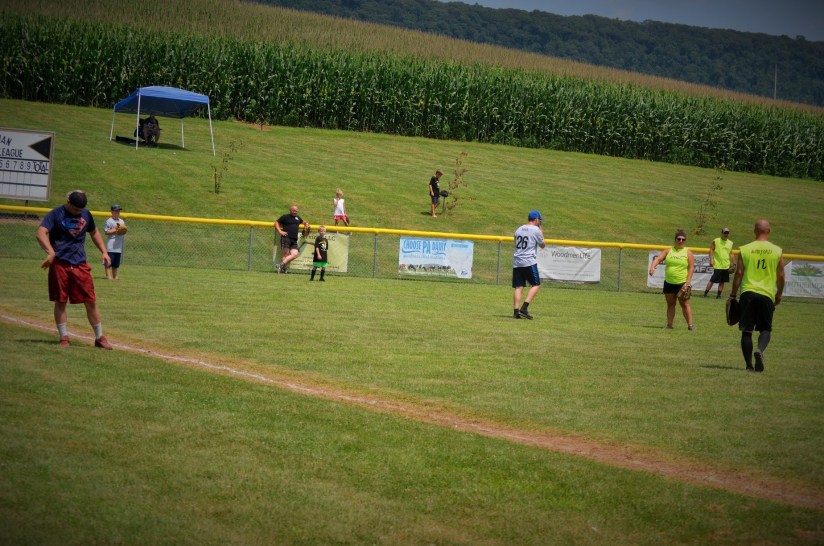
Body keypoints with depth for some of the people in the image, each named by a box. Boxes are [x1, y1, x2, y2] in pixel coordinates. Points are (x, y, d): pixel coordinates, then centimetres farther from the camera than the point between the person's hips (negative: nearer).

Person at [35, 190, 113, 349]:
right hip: (59, 264, -3)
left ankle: (99, 337, 10)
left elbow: (94, 233, 27)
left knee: (91, 301, 0)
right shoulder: (55, 214, -5)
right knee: (60, 301, 1)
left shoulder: (86, 215, 10)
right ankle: (64, 337, 12)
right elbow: (41, 233, -19)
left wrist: (104, 251, 14)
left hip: (80, 264, 3)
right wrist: (51, 252, -34)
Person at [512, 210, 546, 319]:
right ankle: (524, 308, -11)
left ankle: (516, 311, -5)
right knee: (536, 285, 2)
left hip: (516, 262, 6)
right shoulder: (536, 230, -5)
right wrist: (541, 230, 14)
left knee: (519, 287, 5)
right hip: (529, 262, -6)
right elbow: (542, 245, 6)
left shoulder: (519, 229, 14)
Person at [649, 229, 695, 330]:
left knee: (685, 304, -4)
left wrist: (688, 281, -13)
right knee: (670, 304, 9)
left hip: (682, 283, -3)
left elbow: (691, 267, -3)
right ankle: (669, 324, 13)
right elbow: (658, 258, -5)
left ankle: (690, 325, -2)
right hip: (669, 283, 3)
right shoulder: (668, 251, 6)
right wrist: (653, 266, -26)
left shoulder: (688, 252, 0)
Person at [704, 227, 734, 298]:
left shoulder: (730, 243, 13)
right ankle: (705, 293, 1)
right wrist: (711, 259, -16)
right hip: (718, 265, -5)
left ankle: (719, 294, 13)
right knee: (712, 280, -5)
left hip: (726, 266, 5)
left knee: (722, 281, 7)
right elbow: (711, 250, -5)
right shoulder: (716, 241, -2)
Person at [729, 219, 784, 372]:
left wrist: (733, 295, 6)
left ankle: (749, 365, 5)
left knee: (746, 331, 6)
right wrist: (779, 295, 19)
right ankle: (760, 350, -20)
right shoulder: (777, 251, 3)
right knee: (766, 329, 10)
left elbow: (739, 273, -1)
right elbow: (781, 276, 5)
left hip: (748, 293, 0)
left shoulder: (745, 250, 1)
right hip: (767, 295, 0)